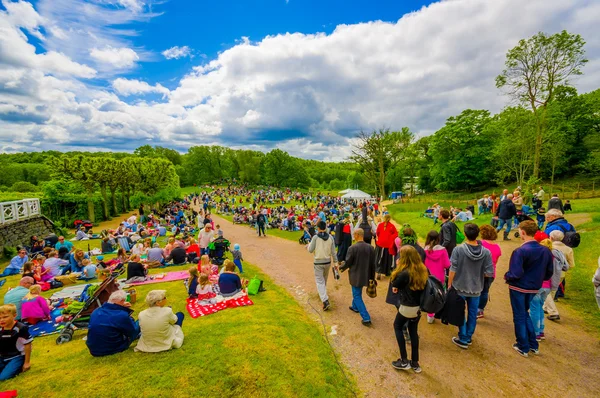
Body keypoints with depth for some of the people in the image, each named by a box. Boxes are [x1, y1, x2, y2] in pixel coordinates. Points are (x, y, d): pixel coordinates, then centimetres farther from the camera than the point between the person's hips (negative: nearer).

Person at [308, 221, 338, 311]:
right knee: (324, 280, 24)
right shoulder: (330, 237, -3)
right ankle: (323, 293, 44)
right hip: (327, 262, 4)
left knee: (320, 281, 0)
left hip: (318, 262, -4)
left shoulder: (315, 237, -14)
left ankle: (325, 300, -12)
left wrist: (309, 244, 9)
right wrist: (335, 262, 6)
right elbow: (333, 251, -1)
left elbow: (310, 250, -11)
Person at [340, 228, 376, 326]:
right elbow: (373, 264, 1)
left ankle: (366, 318, 4)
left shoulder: (352, 248, -22)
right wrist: (372, 277, 12)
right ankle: (355, 307, 49)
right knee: (357, 292, 28)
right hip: (365, 276, 6)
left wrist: (341, 268, 8)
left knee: (357, 296, 7)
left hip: (356, 276, -6)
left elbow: (347, 263, -14)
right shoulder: (370, 247, -6)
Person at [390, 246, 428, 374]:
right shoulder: (422, 269, -3)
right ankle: (415, 363, 30)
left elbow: (394, 284, -10)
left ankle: (404, 361, 19)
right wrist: (400, 287, 4)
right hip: (418, 306, 7)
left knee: (397, 327, 17)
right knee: (413, 331, 21)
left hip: (407, 307, -7)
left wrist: (397, 267, -10)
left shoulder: (405, 273, -26)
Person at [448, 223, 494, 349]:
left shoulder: (458, 249, -19)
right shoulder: (486, 252, -12)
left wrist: (449, 284, -2)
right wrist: (479, 273, 13)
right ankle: (468, 337, 32)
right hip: (476, 288, 2)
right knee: (473, 313, 18)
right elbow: (489, 273, -9)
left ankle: (463, 339, 20)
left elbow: (453, 270, -15)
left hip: (460, 287, -2)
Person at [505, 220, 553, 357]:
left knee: (519, 317, 10)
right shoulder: (546, 250, -2)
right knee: (525, 313, 25)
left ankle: (523, 348, 23)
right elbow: (549, 272, 6)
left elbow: (515, 274, -27)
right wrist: (537, 279, 19)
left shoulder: (520, 251, -25)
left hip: (518, 288, -6)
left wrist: (506, 277, -7)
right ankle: (534, 345, 31)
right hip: (534, 289, 7)